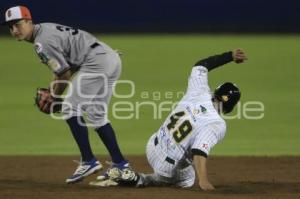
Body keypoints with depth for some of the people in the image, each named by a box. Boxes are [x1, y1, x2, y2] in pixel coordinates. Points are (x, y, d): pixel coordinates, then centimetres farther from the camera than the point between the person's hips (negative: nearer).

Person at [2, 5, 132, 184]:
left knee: (71, 109, -5)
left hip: (96, 61, -10)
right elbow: (64, 67, 23)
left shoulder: (43, 41, -11)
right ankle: (120, 163, 19)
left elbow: (65, 72, -9)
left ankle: (89, 161, -5)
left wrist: (53, 97, 6)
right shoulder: (47, 29, 19)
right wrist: (52, 92, 18)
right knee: (96, 115, 18)